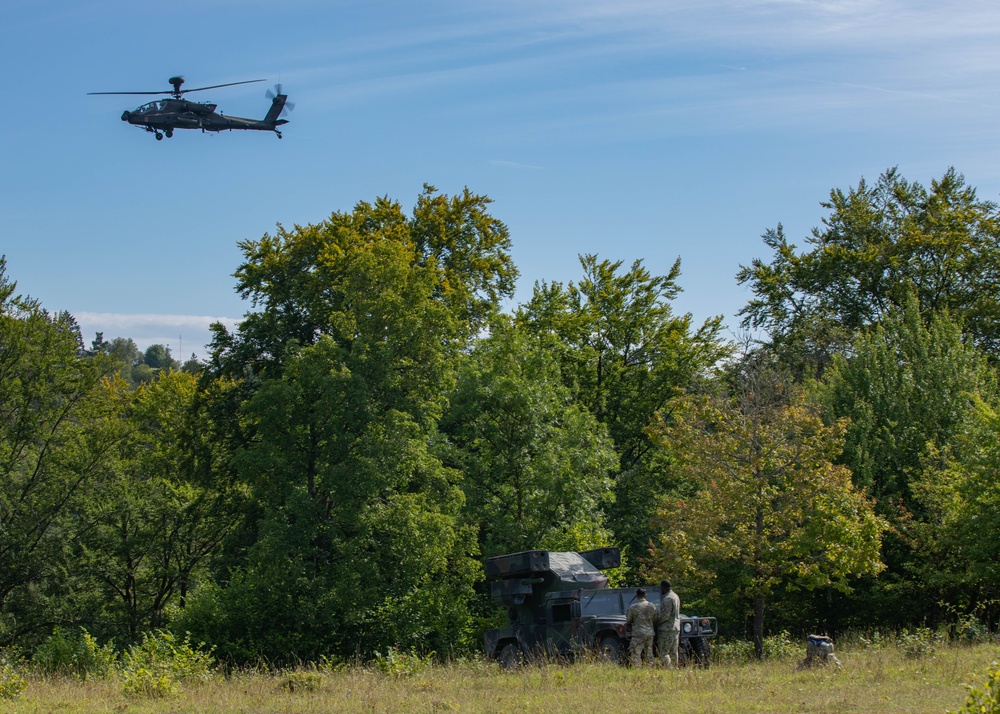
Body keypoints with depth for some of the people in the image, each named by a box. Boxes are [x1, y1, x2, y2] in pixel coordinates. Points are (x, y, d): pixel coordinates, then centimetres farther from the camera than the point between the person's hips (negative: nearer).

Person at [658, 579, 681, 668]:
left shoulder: (667, 599, -17)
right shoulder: (675, 596, 14)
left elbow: (665, 615, -21)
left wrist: (656, 622, -8)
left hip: (667, 629, -10)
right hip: (675, 628, 10)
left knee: (664, 652, -8)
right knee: (673, 652, 11)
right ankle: (675, 667, 12)